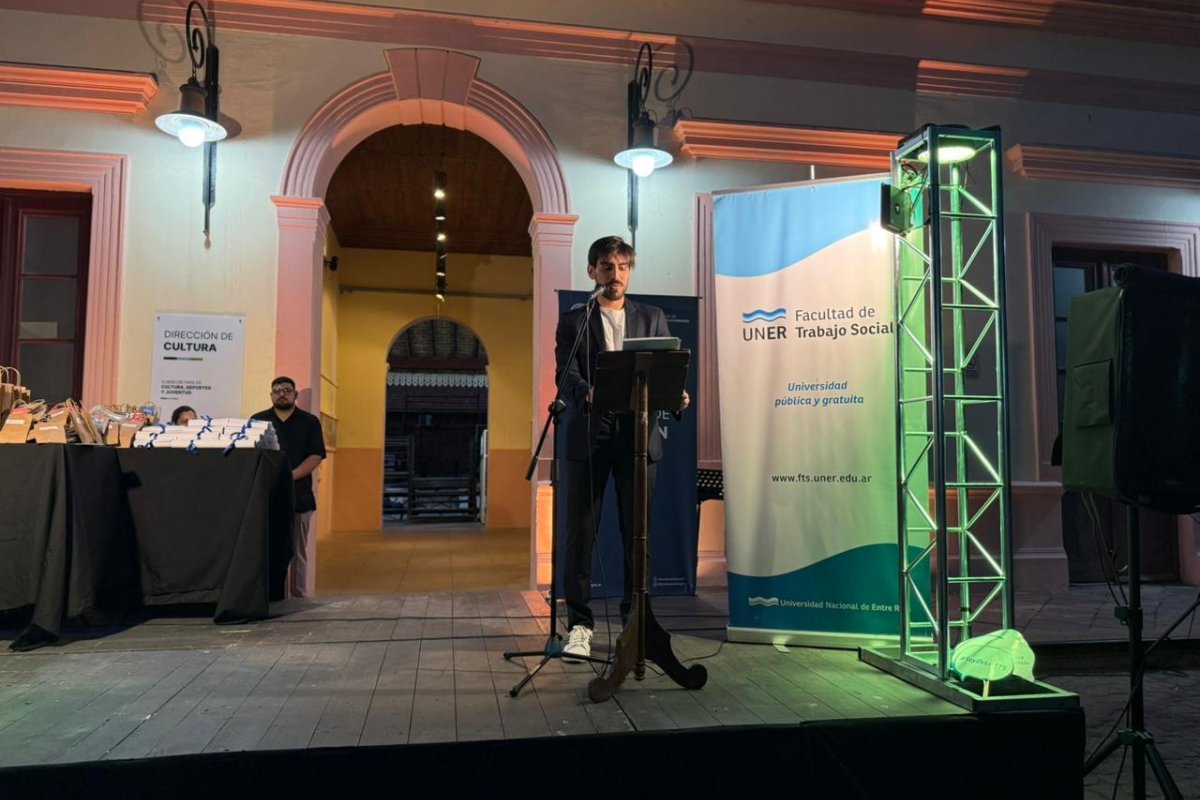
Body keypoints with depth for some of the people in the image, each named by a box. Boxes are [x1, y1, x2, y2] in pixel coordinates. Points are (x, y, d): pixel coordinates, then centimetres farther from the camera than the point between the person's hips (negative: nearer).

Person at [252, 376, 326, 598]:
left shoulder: (309, 422, 9)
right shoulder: (258, 421, 13)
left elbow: (316, 456, 0)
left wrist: (291, 476, -14)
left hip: (299, 495, -1)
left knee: (301, 551, 0)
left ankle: (302, 598, 4)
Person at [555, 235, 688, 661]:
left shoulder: (652, 318, 15)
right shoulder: (573, 320, 9)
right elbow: (565, 375, -4)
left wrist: (676, 394, -16)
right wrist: (588, 393, -26)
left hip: (638, 434, 1)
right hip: (588, 435, -1)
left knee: (637, 531, 5)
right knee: (581, 530, 1)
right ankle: (579, 622, 11)